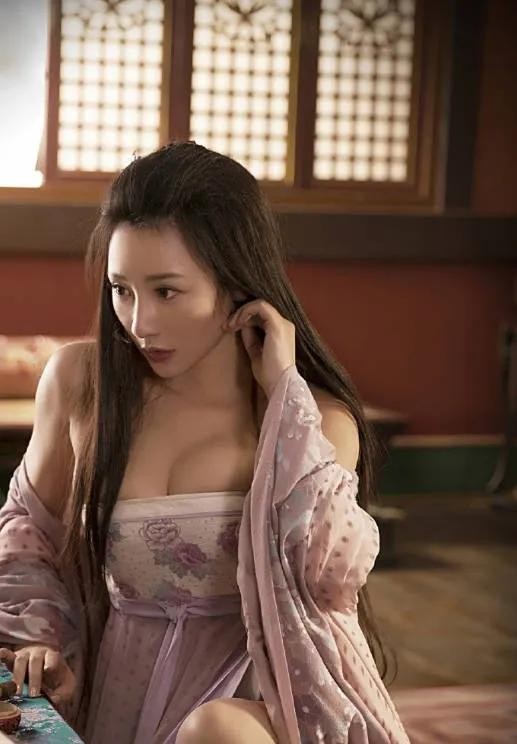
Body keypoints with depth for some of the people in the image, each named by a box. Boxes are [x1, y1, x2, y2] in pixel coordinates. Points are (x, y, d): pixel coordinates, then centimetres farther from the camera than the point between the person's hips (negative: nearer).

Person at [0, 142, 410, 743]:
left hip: (251, 695, -3)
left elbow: (330, 578, -23)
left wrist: (285, 394, -17)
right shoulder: (78, 380, -1)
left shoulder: (317, 420, -4)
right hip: (120, 694, 3)